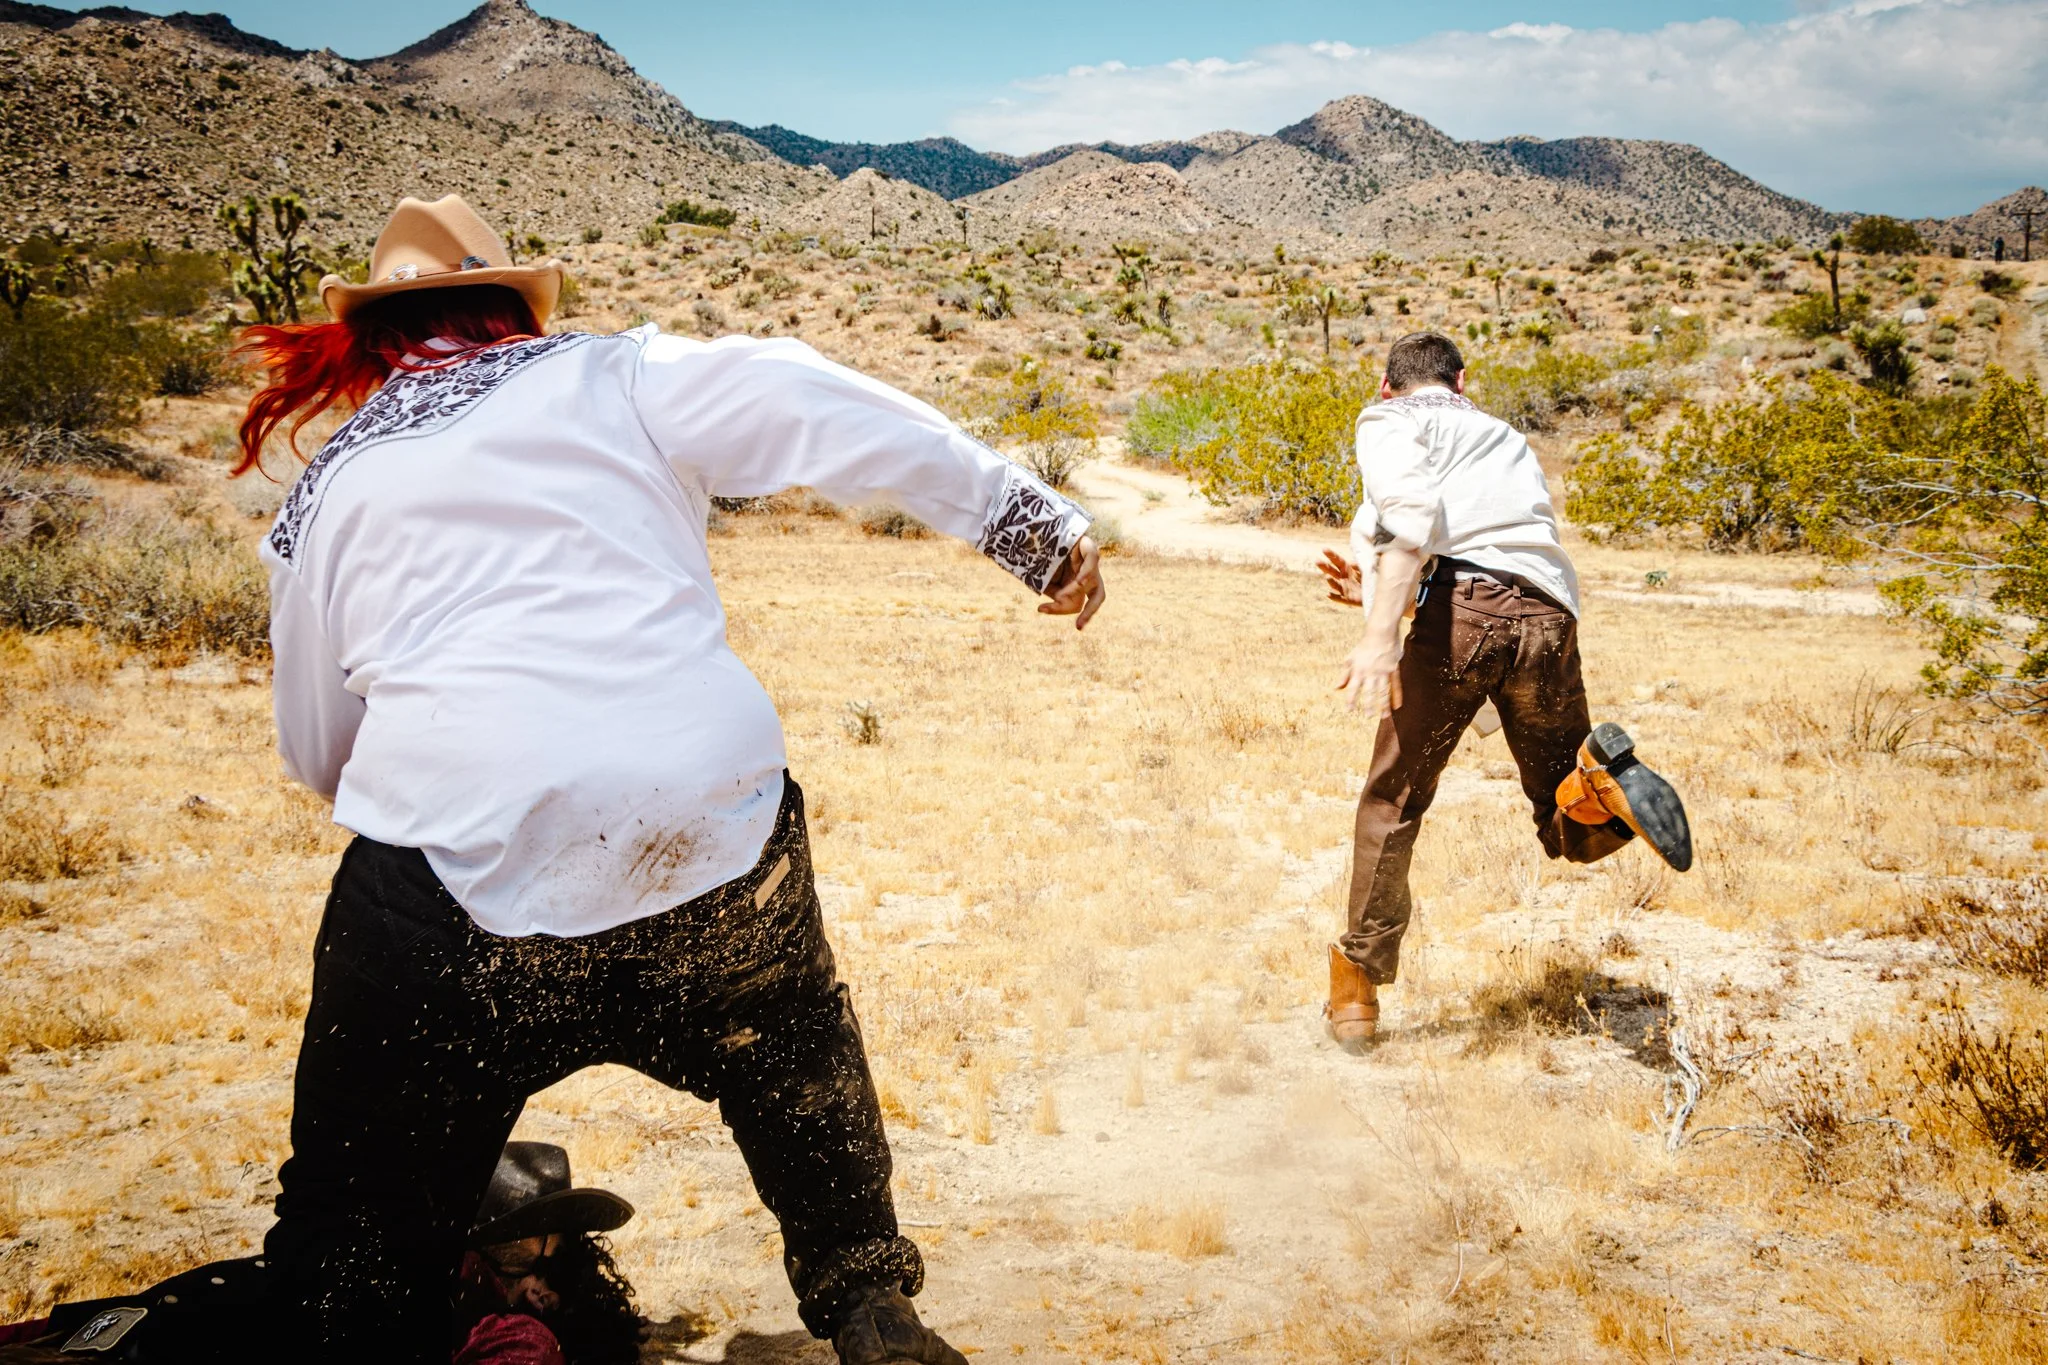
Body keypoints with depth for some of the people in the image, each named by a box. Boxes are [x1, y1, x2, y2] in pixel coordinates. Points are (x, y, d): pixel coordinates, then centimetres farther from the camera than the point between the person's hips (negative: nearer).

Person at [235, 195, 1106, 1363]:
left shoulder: (325, 496, 18)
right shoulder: (605, 380, 12)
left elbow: (318, 751, 26)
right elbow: (815, 411, 0)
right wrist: (1032, 520, -1)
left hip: (464, 868, 0)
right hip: (717, 830, 1)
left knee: (362, 1257, 16)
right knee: (798, 1070, 29)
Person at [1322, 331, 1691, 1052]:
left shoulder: (1391, 421, 16)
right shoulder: (1507, 439, 38)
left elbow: (1412, 514, -6)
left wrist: (1381, 635, -16)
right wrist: (1376, 590, 39)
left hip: (1461, 609, -5)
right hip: (1549, 620, 5)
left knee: (1393, 802, 11)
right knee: (1573, 835, 15)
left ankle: (1357, 991, 14)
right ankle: (1603, 782, -18)